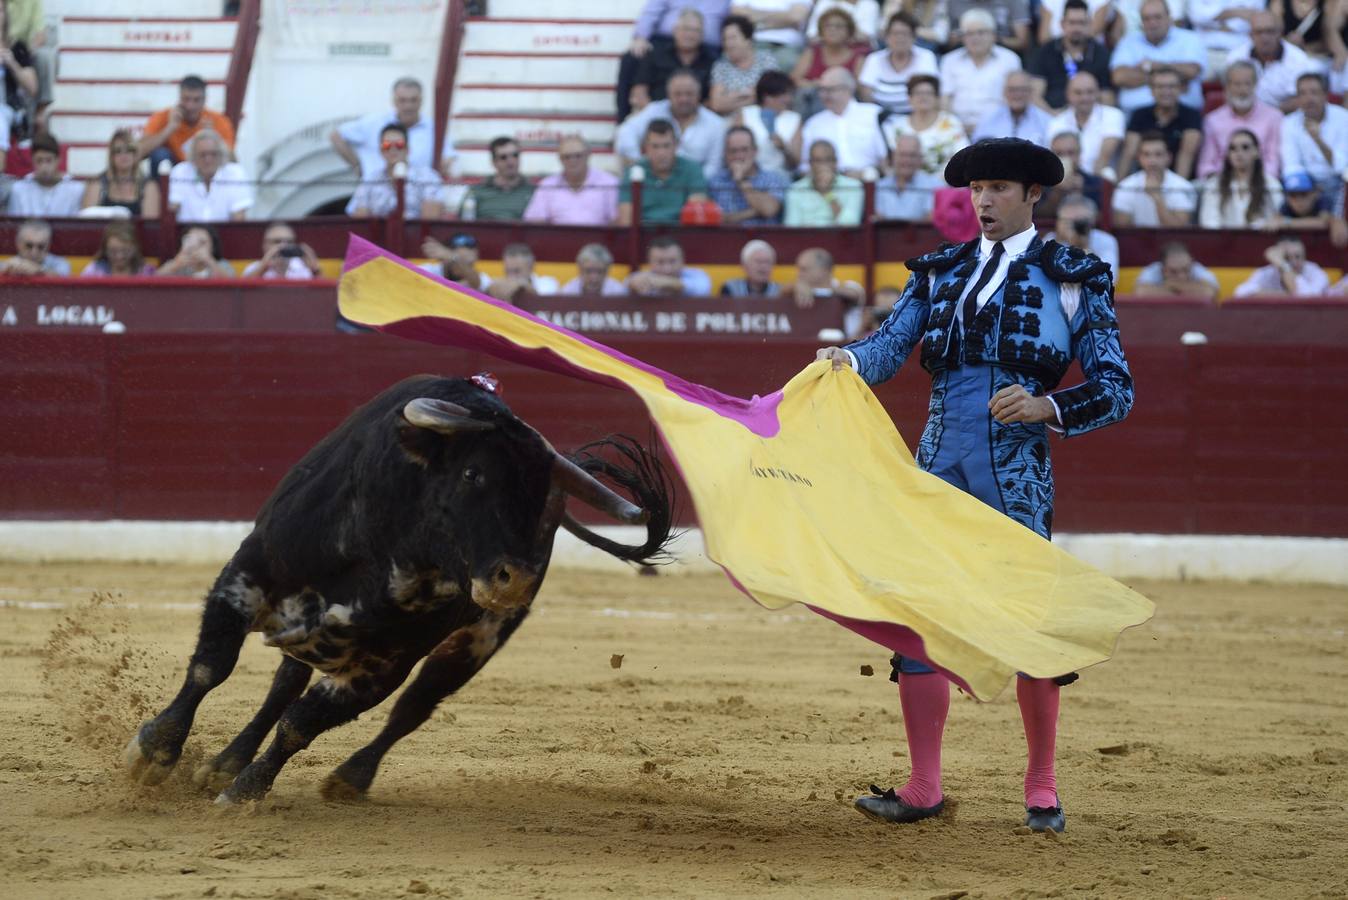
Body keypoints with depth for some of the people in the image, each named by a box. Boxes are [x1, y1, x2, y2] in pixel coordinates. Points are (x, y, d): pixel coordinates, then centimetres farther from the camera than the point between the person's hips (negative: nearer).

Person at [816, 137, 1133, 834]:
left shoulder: (1072, 279, 4)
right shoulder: (940, 272, 15)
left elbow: (1116, 387, 1)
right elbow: (890, 346, 3)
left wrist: (1049, 406, -17)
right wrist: (849, 359, -20)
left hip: (1016, 472, -4)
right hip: (939, 463, 4)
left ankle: (1042, 789, 11)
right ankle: (924, 789, 10)